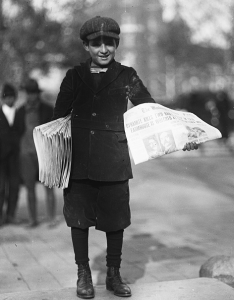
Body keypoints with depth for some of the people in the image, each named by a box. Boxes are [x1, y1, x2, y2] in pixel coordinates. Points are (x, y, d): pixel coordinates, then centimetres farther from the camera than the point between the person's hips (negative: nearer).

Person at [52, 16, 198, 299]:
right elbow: (58, 116, 12)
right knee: (78, 216, 5)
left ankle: (114, 275, 21)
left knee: (115, 218, 3)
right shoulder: (74, 76, 7)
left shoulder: (126, 76, 5)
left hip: (113, 161, -1)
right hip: (78, 159, 1)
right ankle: (83, 274, 22)